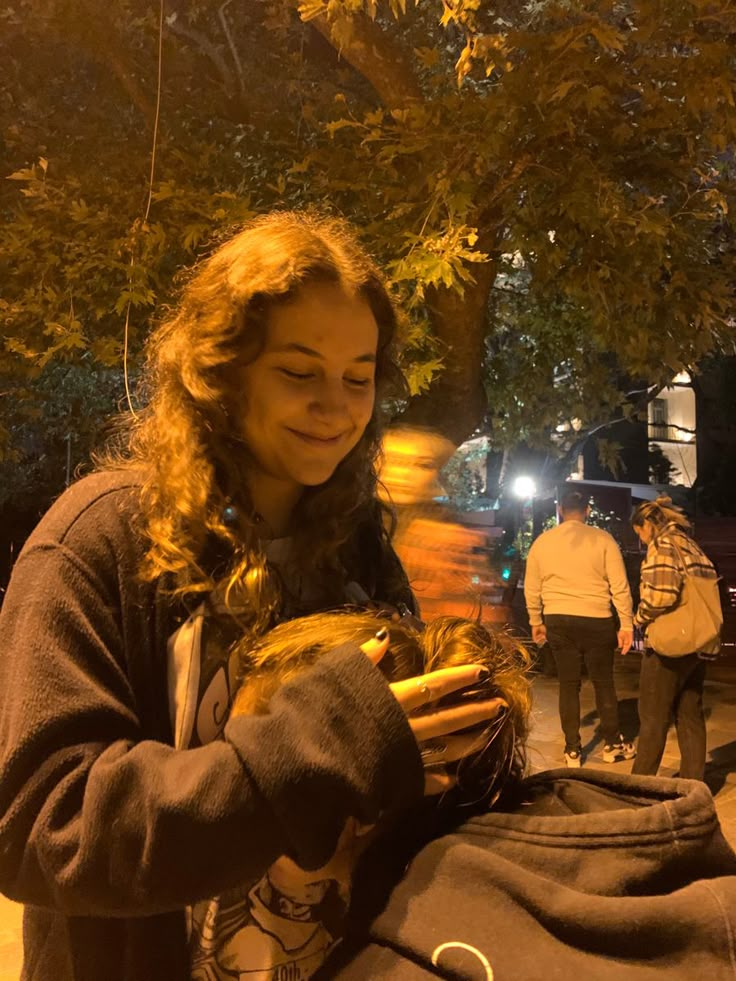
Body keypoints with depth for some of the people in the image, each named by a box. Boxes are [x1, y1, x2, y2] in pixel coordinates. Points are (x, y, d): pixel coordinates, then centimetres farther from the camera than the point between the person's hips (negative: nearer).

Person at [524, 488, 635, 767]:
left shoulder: (542, 542, 3)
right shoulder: (602, 539, -5)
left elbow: (531, 589, 8)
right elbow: (620, 587, -6)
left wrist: (536, 622, 19)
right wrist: (626, 624, 1)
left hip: (558, 621, 2)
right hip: (596, 621, -2)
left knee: (568, 684, 11)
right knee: (603, 683, 14)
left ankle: (572, 750, 18)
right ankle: (613, 745, 26)